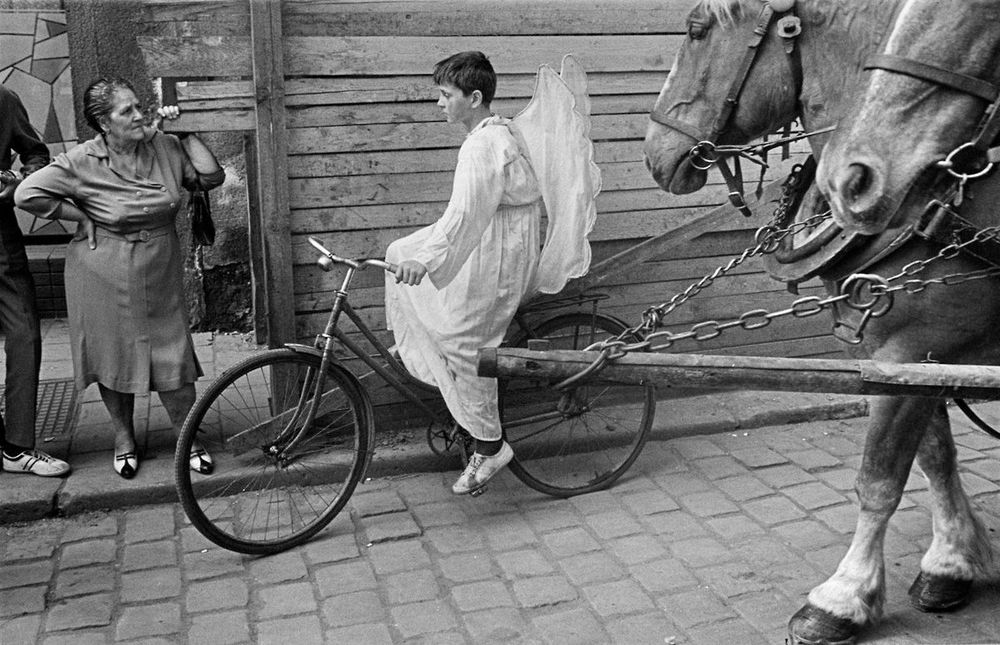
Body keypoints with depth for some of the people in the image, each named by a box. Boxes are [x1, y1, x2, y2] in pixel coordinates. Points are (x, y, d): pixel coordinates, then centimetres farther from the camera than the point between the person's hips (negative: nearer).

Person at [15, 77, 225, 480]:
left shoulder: (164, 148, 0)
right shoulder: (82, 162, -10)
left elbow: (210, 177, -2)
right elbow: (28, 194, -10)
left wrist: (185, 133, -6)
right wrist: (82, 216, -10)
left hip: (160, 275, 2)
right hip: (106, 277, -2)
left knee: (174, 359, 1)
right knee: (114, 357, 11)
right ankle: (124, 438, 31)